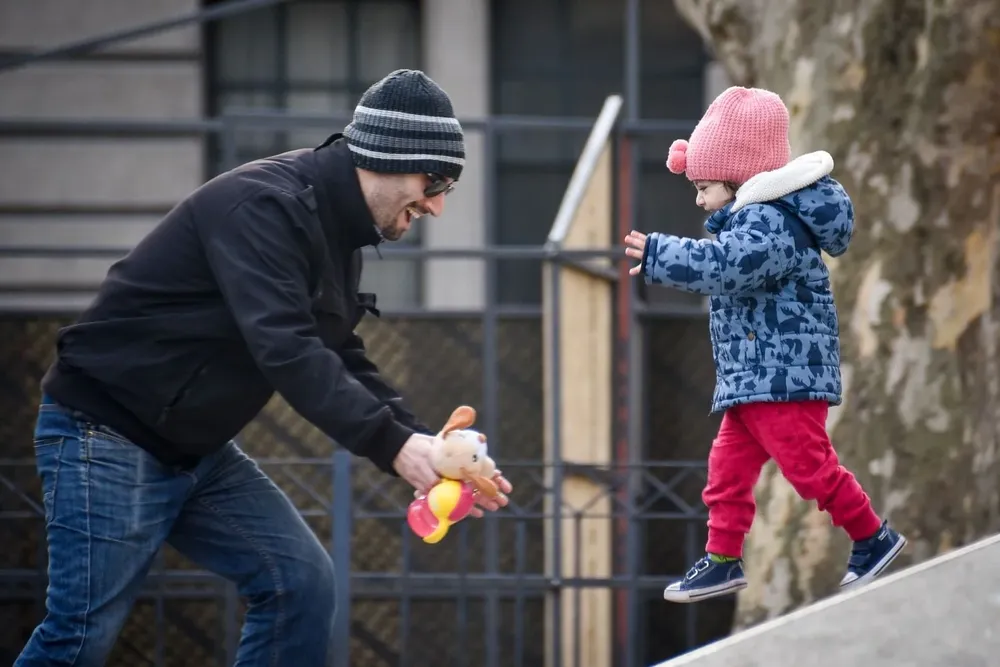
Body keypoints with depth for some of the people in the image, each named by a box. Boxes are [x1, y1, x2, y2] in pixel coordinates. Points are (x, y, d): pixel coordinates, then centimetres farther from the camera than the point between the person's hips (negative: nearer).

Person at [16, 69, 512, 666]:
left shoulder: (335, 231, 7)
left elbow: (342, 361, 11)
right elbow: (285, 349, -34)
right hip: (107, 436, -10)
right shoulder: (264, 206, -24)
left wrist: (424, 447, -4)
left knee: (302, 582, -1)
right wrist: (394, 445, -38)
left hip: (197, 450, 10)